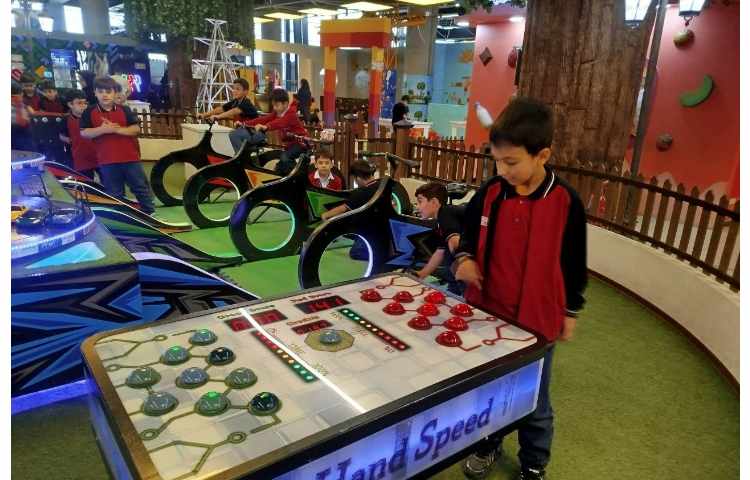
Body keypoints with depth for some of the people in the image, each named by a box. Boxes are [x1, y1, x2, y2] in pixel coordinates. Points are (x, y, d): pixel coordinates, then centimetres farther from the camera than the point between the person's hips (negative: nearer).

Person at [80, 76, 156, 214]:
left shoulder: (124, 110, 4)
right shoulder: (89, 112, 4)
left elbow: (136, 129, -3)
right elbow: (84, 133, -2)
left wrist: (116, 129, -16)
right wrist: (102, 129, -17)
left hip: (130, 157, 0)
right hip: (107, 161, 0)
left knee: (141, 188, 7)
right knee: (115, 194, 9)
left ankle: (150, 214, 16)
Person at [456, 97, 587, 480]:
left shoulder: (565, 201, -13)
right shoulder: (490, 193, -6)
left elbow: (574, 262, -4)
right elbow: (468, 233, 10)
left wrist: (570, 312, 2)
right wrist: (464, 259, -11)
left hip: (538, 320, -2)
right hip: (487, 312, 3)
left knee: (534, 403, 16)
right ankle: (488, 445, 47)